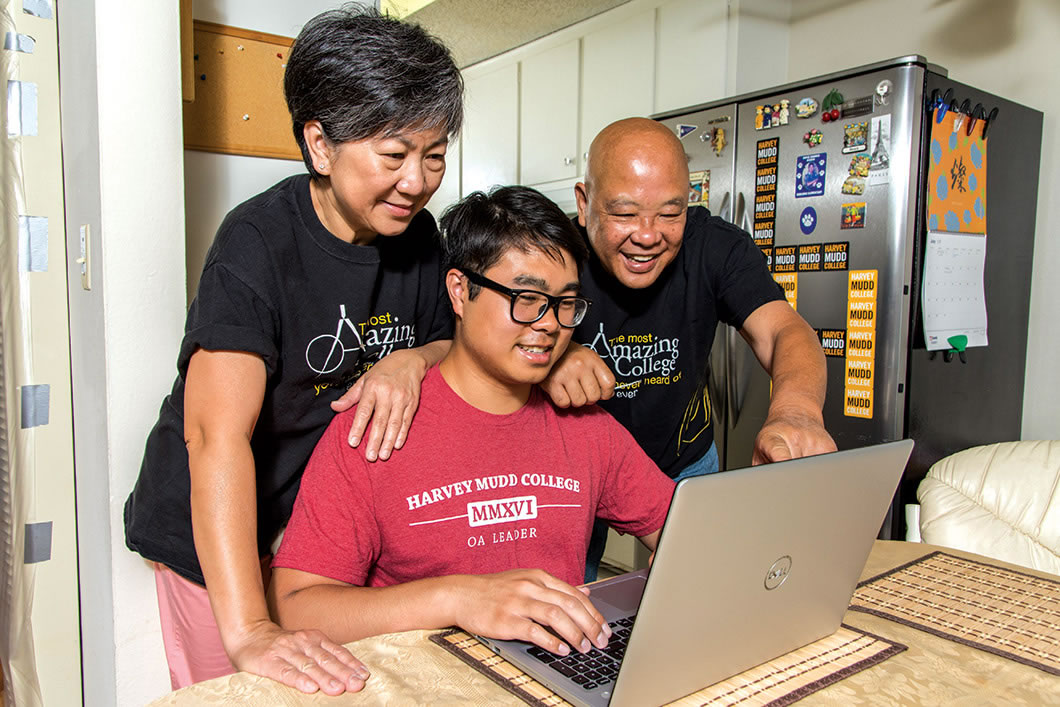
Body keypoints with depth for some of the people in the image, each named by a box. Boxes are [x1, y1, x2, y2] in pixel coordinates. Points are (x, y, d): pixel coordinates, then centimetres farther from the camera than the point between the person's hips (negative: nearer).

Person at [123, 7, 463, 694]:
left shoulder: (416, 234, -3)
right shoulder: (259, 242, -23)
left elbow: (454, 343, 8)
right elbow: (217, 432, -32)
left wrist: (414, 359, -17)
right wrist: (248, 631, -39)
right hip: (224, 545, -5)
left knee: (353, 685, 13)